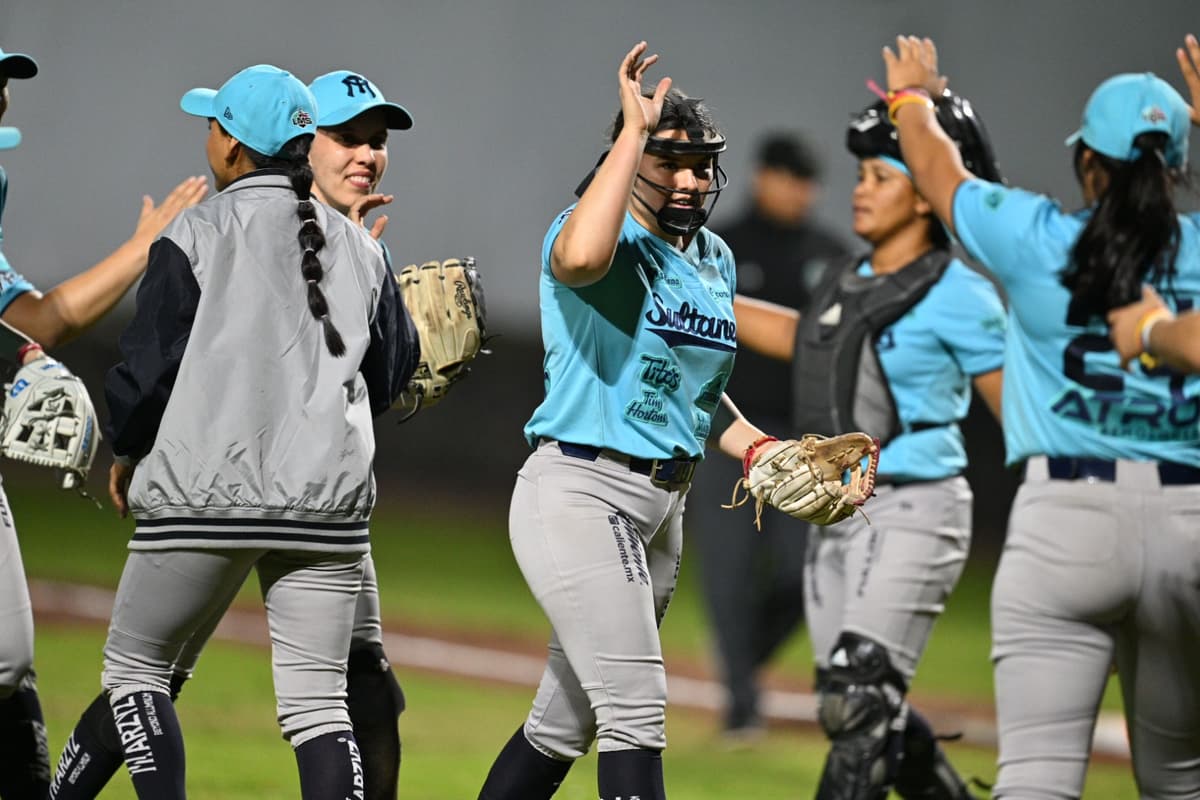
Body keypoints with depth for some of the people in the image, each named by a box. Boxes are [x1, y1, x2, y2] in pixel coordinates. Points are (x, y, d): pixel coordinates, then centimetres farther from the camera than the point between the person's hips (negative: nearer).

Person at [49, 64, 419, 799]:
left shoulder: (195, 240, -6)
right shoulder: (359, 248, 8)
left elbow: (148, 369, -6)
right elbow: (390, 377, 14)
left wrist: (127, 453, 12)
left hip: (205, 498, -4)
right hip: (329, 500, 4)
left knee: (135, 664, 13)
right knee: (317, 698, 4)